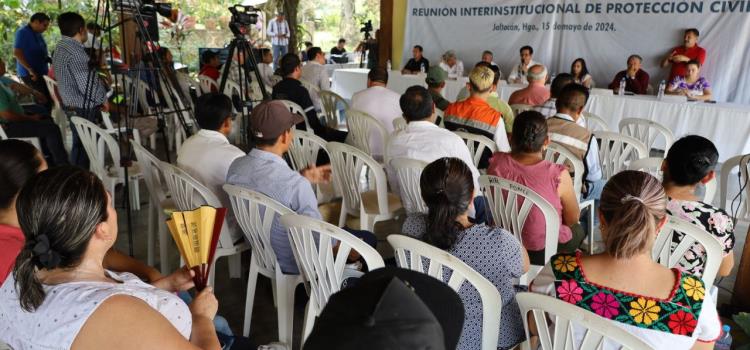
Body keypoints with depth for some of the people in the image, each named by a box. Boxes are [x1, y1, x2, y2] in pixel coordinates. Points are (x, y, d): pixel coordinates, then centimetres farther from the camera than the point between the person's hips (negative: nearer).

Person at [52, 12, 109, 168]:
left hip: (72, 106, 10)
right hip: (84, 108, -10)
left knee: (79, 146, 17)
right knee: (83, 147, -3)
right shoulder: (75, 51, -20)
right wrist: (103, 99, -6)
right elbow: (87, 84, -22)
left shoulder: (60, 48, 11)